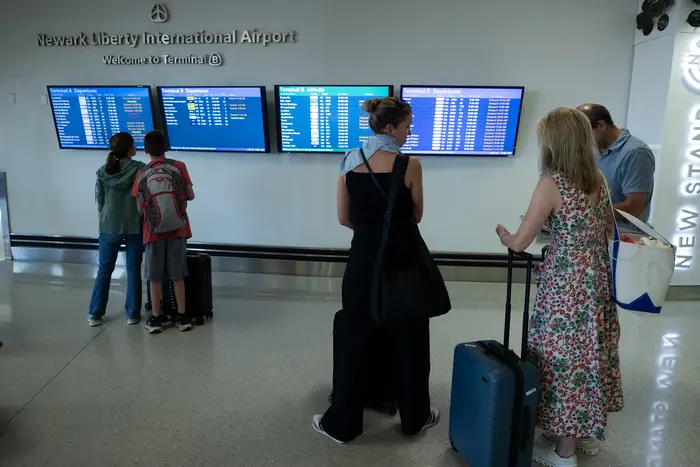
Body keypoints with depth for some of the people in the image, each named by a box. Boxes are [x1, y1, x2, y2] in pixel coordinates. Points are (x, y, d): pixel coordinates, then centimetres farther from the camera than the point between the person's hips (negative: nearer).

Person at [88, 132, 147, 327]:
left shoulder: (103, 172, 1)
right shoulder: (140, 169, -7)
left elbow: (99, 204, 6)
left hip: (109, 227, 2)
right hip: (134, 227, -2)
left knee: (104, 269, 12)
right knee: (133, 270, 6)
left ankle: (95, 314, 17)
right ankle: (132, 314, 12)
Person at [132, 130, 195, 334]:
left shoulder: (142, 175, 0)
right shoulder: (179, 167, -3)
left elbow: (140, 210, 1)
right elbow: (190, 196, 0)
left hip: (153, 231, 0)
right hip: (177, 228, 0)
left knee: (155, 277, 9)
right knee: (177, 275, 8)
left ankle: (156, 318, 16)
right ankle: (182, 317, 14)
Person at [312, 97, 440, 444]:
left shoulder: (349, 161, 1)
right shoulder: (409, 164, -11)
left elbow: (344, 218, 4)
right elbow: (415, 215, -1)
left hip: (364, 259, 3)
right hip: (402, 261, -3)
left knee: (354, 337, 12)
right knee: (406, 339, 13)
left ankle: (341, 423, 22)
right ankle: (414, 417, 31)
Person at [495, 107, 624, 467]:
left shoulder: (551, 184, -17)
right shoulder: (598, 180, 5)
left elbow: (519, 244, -14)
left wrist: (502, 233, 7)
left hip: (566, 284, -7)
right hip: (598, 278, 8)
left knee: (565, 359, 5)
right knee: (590, 355, 19)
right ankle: (587, 433, 37)